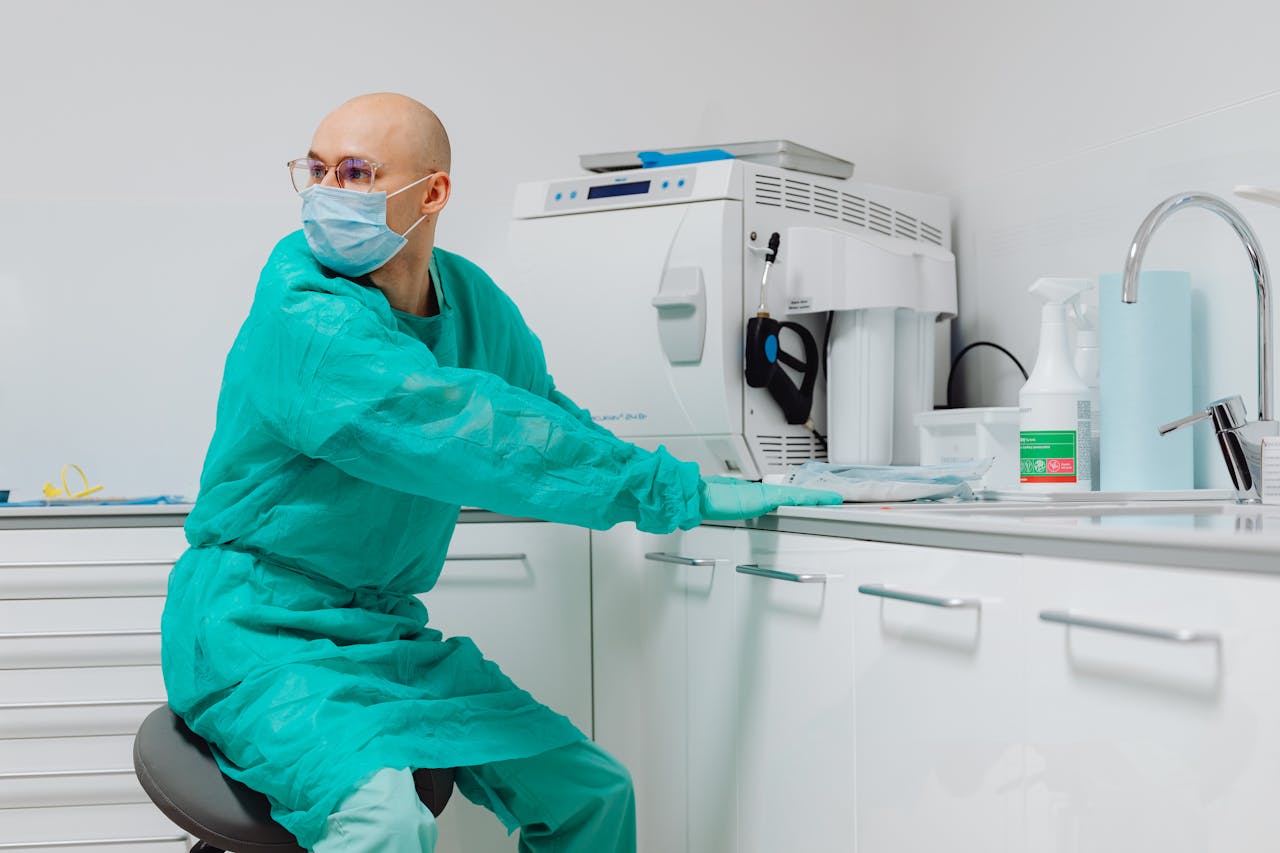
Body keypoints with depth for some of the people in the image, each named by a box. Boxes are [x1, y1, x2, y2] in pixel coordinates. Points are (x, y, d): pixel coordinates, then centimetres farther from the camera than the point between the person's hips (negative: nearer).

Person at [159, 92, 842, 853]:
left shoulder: (473, 301, 3)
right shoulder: (303, 312, -20)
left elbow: (548, 415, 19)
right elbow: (470, 432, -29)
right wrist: (675, 491, -26)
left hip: (386, 628, 7)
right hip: (258, 627, -6)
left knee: (591, 791, 4)